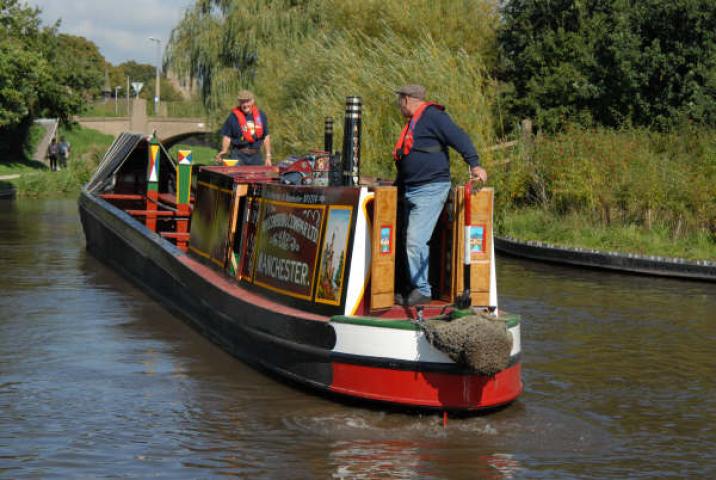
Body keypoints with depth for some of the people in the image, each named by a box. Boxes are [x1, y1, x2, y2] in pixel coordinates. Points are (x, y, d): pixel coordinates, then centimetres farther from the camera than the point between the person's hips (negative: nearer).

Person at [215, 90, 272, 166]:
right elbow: (227, 137, -1)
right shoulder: (234, 116, -3)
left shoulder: (260, 115, 9)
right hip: (238, 156, -4)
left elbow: (266, 137, 14)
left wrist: (268, 156, 10)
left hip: (256, 156, 4)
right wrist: (224, 151, -19)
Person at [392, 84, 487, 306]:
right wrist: (398, 184, 35)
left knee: (416, 240, -14)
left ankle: (422, 290, -6)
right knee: (410, 240, 11)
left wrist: (474, 164, -30)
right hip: (411, 192, 10)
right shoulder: (413, 123, 21)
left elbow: (459, 137, -19)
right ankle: (415, 288, 18)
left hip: (430, 190, -10)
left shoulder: (432, 115, -9)